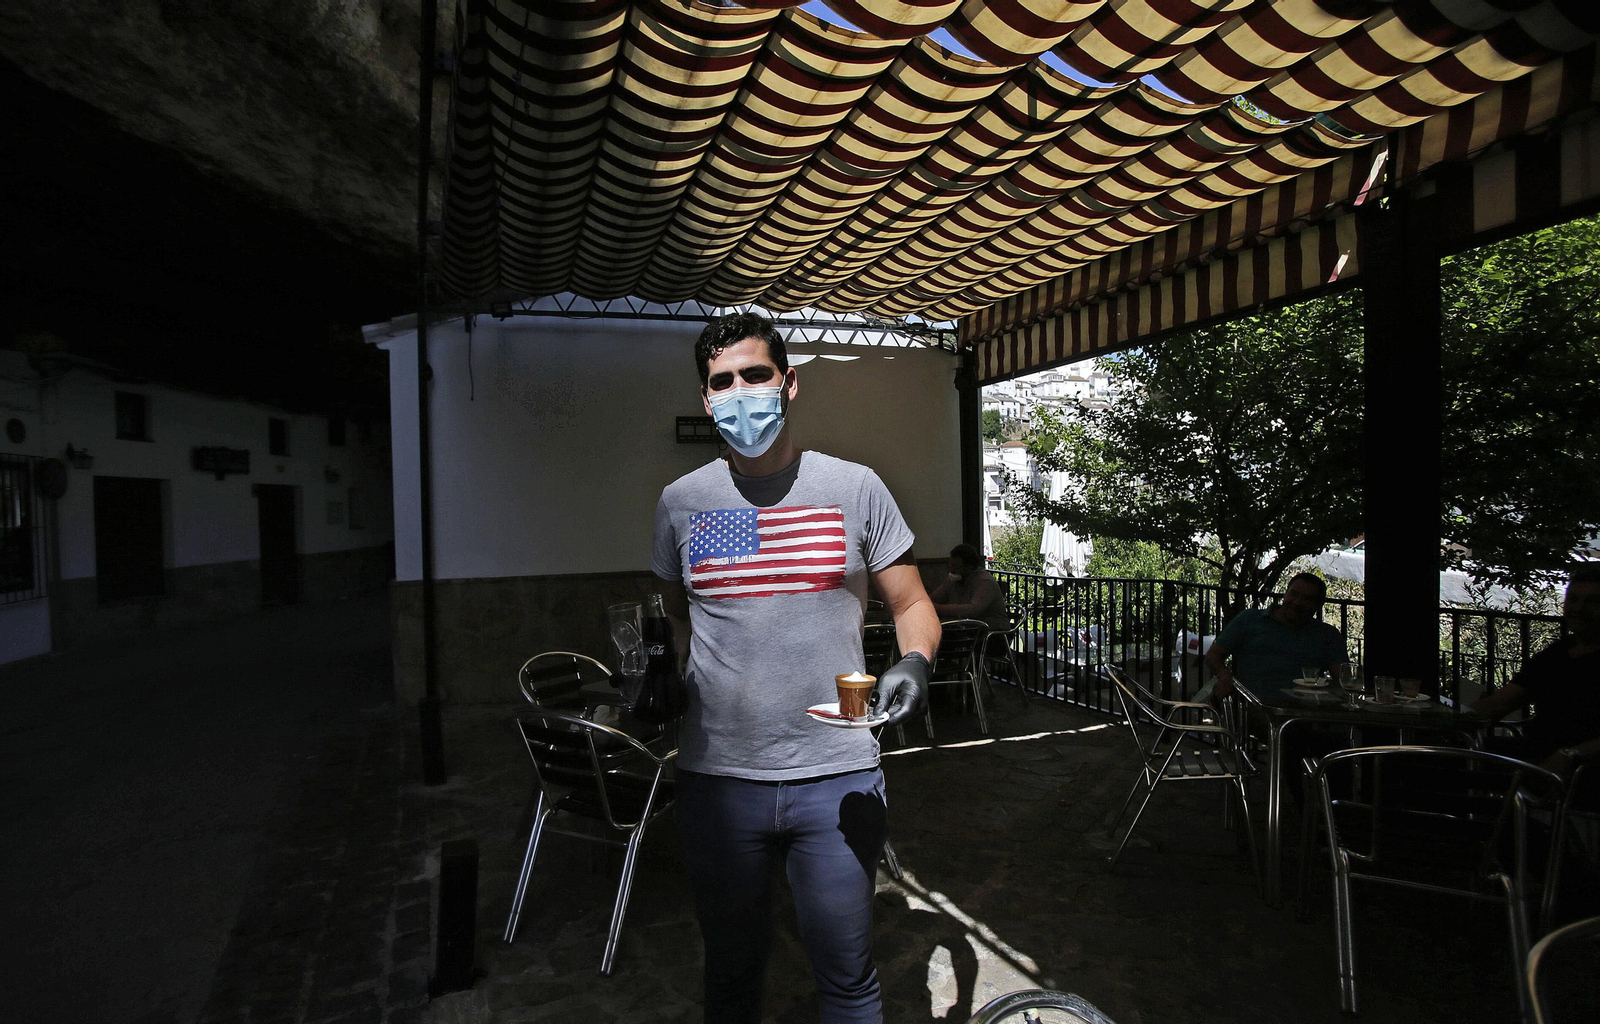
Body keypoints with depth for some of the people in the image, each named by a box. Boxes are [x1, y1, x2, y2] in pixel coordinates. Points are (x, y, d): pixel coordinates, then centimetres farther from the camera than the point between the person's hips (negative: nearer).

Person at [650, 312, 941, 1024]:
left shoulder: (854, 488, -2)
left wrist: (915, 662, -16)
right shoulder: (680, 502, 3)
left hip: (838, 777, -1)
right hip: (717, 777, 2)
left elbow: (911, 603, 3)